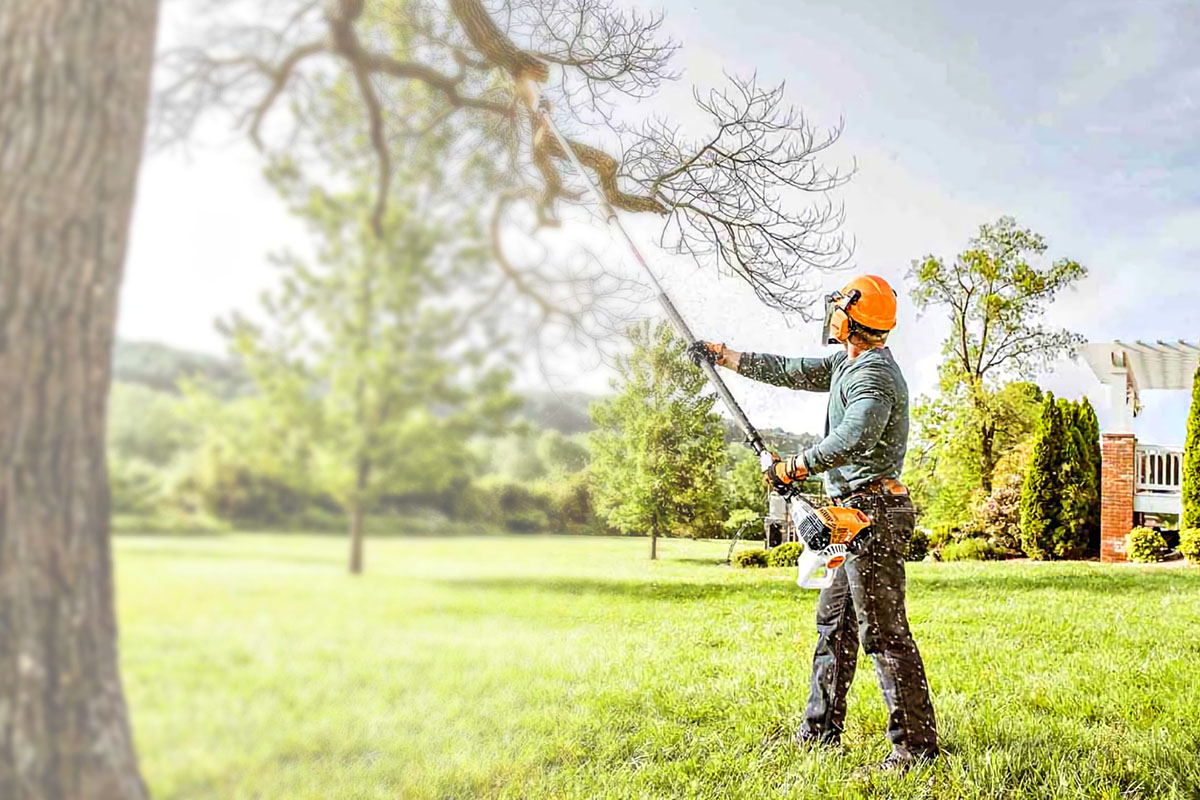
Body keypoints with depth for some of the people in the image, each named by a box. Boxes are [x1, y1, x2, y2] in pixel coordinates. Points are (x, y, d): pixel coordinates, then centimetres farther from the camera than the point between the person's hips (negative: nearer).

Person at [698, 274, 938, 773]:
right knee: (834, 621, 16)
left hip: (872, 512, -11)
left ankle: (915, 742, 0)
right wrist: (723, 356, 26)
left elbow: (851, 440, -32)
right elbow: (790, 372, 23)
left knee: (883, 631, -8)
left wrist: (790, 469, -22)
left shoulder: (874, 377, -17)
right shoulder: (847, 364, 15)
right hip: (854, 514, 11)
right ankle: (821, 730, 26)